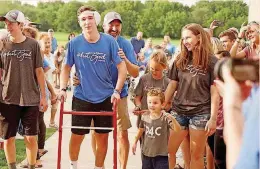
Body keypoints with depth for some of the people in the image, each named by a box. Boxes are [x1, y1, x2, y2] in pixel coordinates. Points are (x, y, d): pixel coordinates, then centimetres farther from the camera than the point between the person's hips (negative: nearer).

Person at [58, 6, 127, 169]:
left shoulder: (109, 41, -8)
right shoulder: (74, 43, -6)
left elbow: (122, 66, -5)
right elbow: (67, 68, 5)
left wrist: (117, 90, -13)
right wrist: (63, 89, -5)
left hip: (105, 98, 0)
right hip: (81, 97, 0)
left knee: (102, 137, 10)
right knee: (77, 136, 8)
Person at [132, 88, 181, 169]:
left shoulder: (165, 117, -19)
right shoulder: (145, 116, -5)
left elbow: (178, 129, -29)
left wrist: (173, 119, -46)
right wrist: (135, 142, 19)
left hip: (161, 154, -4)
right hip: (146, 153, 4)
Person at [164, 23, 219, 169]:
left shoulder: (211, 61, -4)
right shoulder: (180, 60, 8)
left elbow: (214, 92, -6)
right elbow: (172, 86, 11)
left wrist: (213, 118, -10)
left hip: (201, 113, -4)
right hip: (179, 111, 4)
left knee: (197, 155, 5)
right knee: (168, 150, 2)